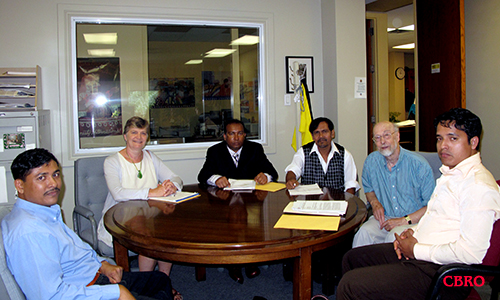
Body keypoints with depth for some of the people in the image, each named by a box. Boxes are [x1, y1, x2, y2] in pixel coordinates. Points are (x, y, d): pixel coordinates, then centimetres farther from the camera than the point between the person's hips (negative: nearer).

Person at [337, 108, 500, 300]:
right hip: (415, 254, 10)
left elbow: (471, 252, -26)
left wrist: (417, 250, -16)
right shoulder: (450, 173, 15)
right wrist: (414, 232, 7)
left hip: (439, 272, -10)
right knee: (352, 258, 15)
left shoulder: (479, 186, -19)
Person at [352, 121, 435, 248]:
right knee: (363, 233, -28)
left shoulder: (419, 164, -10)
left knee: (394, 237, -35)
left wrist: (404, 220, -17)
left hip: (414, 220, -3)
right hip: (384, 217, 3)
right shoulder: (371, 161, 3)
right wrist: (374, 203, 1)